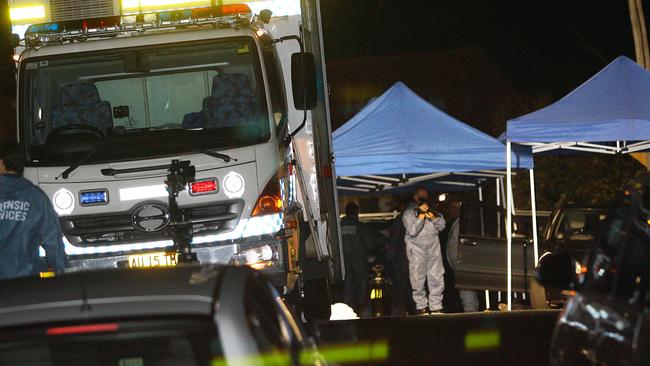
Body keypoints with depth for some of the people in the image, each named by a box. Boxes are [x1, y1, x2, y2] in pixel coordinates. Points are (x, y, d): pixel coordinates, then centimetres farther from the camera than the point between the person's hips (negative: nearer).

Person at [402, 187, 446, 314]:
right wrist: (421, 216, -16)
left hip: (433, 246, 4)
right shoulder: (408, 213, -1)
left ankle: (436, 306, 3)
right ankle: (421, 306, 7)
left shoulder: (432, 209, 13)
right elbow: (412, 231, -13)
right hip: (416, 248, -4)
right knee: (418, 279, -2)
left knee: (437, 277, -1)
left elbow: (441, 226, 11)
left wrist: (434, 217, -7)